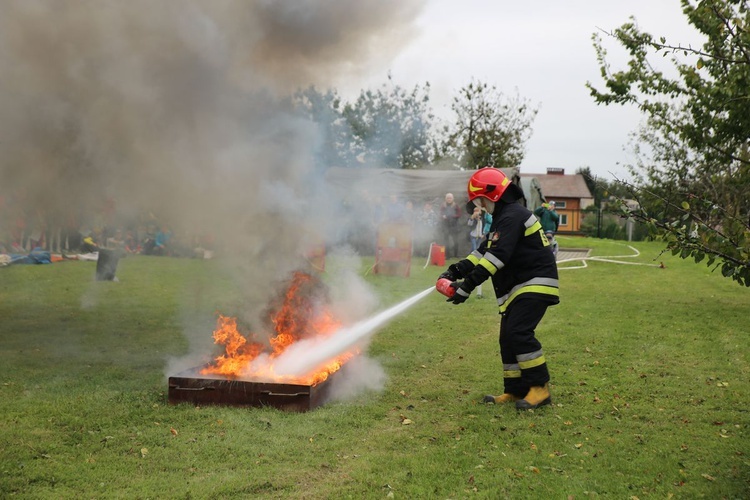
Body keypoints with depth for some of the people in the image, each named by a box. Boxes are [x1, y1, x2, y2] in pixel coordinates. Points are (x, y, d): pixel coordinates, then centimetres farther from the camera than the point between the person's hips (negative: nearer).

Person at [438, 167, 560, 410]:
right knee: (508, 338, 8)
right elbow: (483, 252, 17)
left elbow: (496, 257, -25)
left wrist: (468, 285, -26)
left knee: (518, 332, -19)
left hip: (535, 285, -11)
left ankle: (540, 388, -11)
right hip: (519, 287, 11)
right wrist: (455, 271, 4)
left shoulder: (512, 216, -17)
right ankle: (515, 391, 15)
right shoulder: (503, 218, 19)